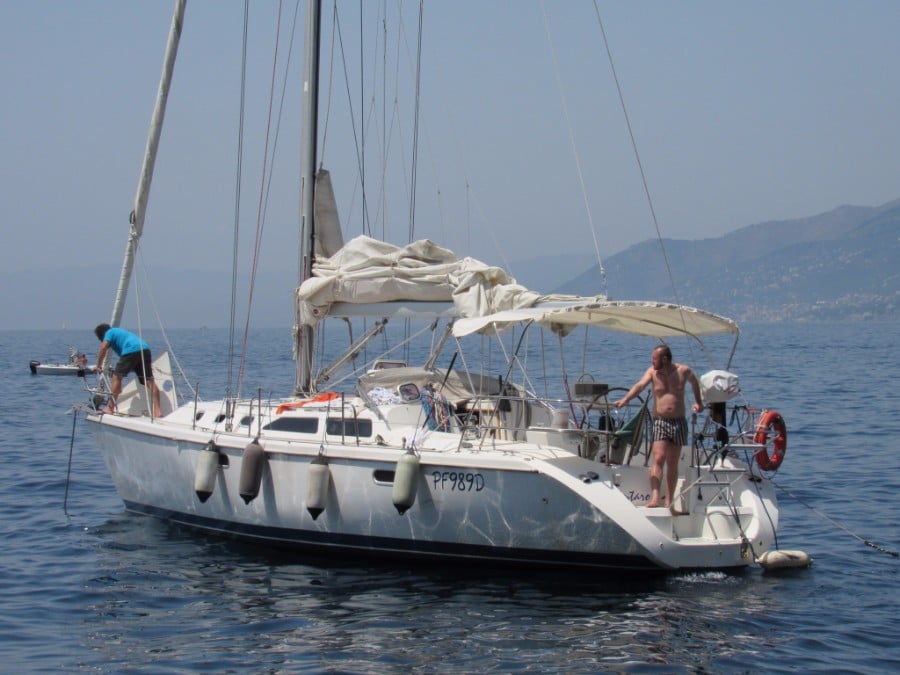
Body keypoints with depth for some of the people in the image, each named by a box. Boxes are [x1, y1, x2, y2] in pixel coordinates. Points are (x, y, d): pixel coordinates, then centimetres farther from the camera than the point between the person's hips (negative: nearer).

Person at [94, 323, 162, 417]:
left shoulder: (109, 333, 15)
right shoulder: (119, 331, 38)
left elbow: (103, 347, -1)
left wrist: (98, 365, 7)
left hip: (131, 350, -7)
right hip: (145, 349, 7)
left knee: (117, 377, 3)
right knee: (149, 381, 1)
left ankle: (110, 408, 3)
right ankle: (157, 410, -5)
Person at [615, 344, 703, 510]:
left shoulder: (684, 371, 3)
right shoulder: (652, 372, 0)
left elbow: (694, 382, 24)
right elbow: (640, 385, -17)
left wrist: (698, 402, 30)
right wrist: (624, 400, -33)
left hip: (679, 422, 2)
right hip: (660, 421, -2)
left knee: (672, 463, 7)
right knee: (658, 459, -17)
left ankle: (669, 501, 13)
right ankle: (655, 498, -27)